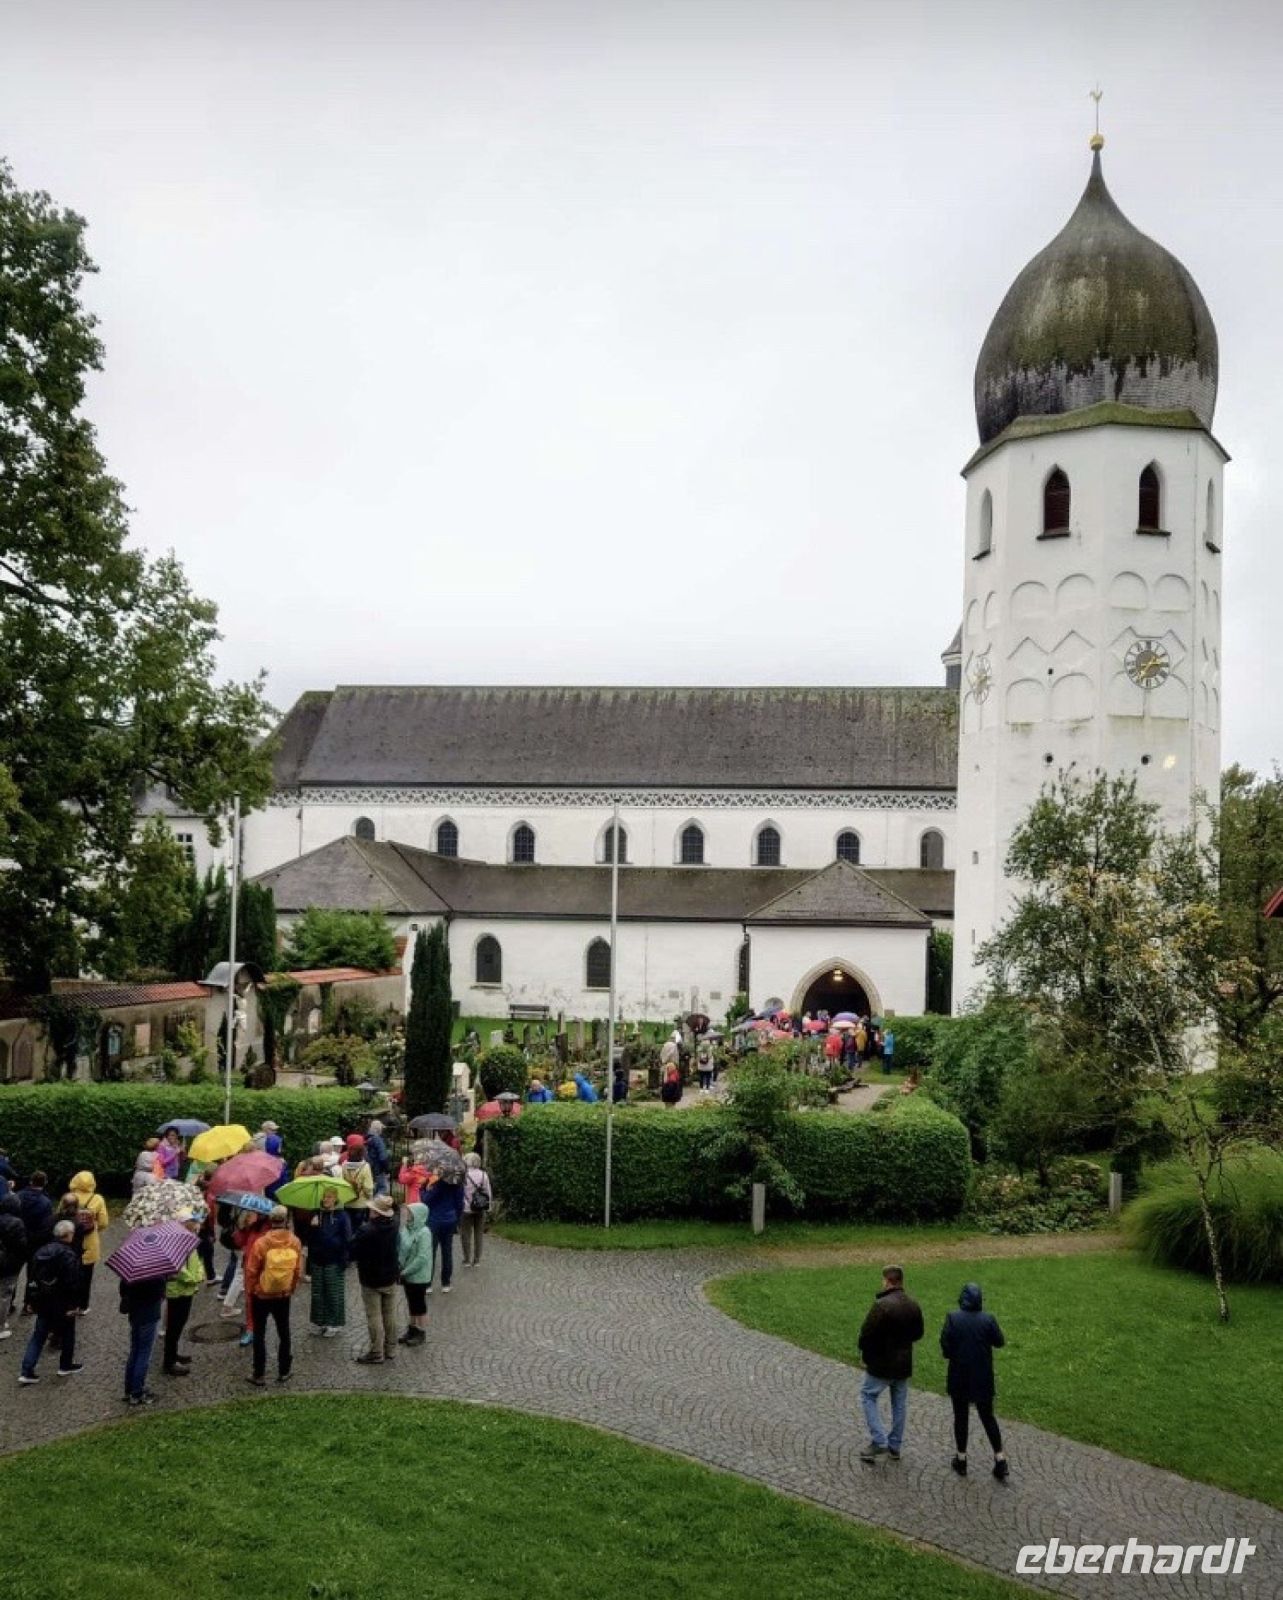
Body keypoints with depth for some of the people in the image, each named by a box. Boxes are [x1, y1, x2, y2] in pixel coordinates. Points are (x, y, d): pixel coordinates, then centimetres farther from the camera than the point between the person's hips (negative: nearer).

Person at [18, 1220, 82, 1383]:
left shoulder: (41, 1251, 4)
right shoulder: (68, 1255, -18)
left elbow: (31, 1277, 10)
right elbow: (72, 1283, -22)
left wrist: (32, 1301, 17)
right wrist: (72, 1304, -15)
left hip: (42, 1302, 6)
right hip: (61, 1303, -6)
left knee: (39, 1335, 12)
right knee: (68, 1334, 14)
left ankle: (27, 1371, 6)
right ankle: (66, 1365, 27)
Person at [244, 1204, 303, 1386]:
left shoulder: (261, 1242, -19)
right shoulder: (295, 1242, -11)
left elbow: (251, 1272, -12)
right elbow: (298, 1271, -2)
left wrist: (249, 1293, 4)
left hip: (261, 1296, -2)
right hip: (284, 1296, 2)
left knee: (259, 1335, 9)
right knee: (284, 1333, 15)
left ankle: (259, 1375, 13)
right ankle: (284, 1371, 23)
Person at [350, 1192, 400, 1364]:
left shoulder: (366, 1231, -26)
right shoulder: (393, 1225, -8)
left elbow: (353, 1253, -18)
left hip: (371, 1279, -6)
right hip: (390, 1277, 6)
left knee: (374, 1317, 3)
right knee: (390, 1315, 15)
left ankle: (376, 1353, 9)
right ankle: (390, 1349, 25)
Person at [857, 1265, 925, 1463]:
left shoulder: (881, 1305, -22)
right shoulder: (914, 1306, 1)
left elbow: (867, 1334, -20)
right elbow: (917, 1334, 13)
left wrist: (865, 1355, -3)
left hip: (881, 1364, -6)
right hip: (904, 1364, 6)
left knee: (868, 1396, 10)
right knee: (899, 1404, 16)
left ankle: (879, 1441, 1)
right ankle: (895, 1447, 24)